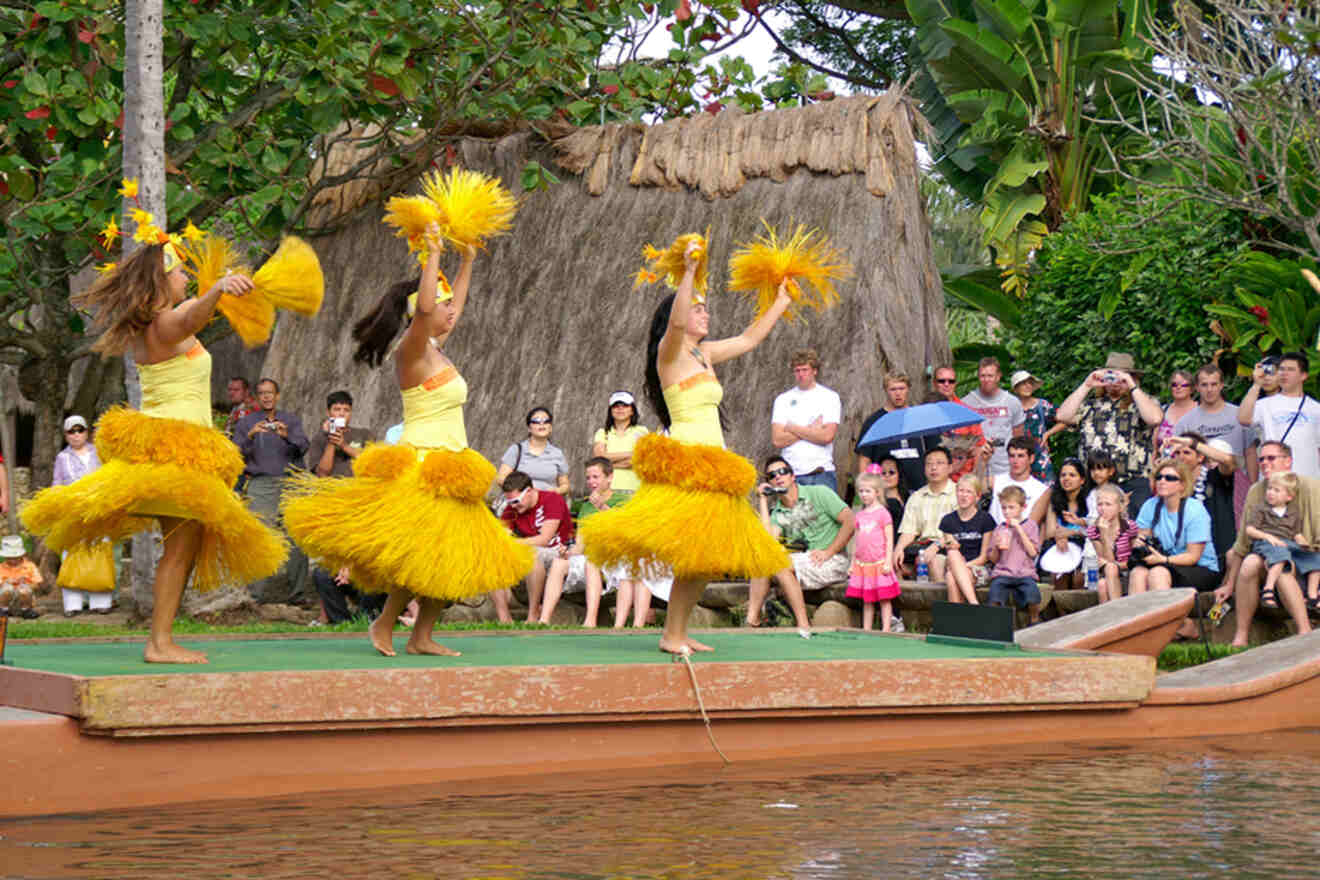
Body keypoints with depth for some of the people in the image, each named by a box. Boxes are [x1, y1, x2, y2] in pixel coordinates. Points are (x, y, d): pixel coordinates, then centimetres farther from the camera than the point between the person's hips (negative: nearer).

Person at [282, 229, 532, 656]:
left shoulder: (436, 349, 13)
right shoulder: (413, 350, -12)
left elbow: (453, 308, 31)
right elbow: (424, 308, -30)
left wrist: (468, 262, 33)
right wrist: (433, 255, -24)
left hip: (448, 468, 9)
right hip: (424, 465, -9)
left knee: (450, 556, 7)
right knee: (422, 554, -12)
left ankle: (422, 636, 11)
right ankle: (385, 623, 3)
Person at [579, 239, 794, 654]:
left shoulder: (704, 354, 18)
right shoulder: (669, 352, -4)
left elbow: (749, 338, 30)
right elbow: (675, 322, -26)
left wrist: (780, 303, 34)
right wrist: (689, 272, -32)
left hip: (712, 463, 8)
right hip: (687, 459, -8)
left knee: (707, 557, 6)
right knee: (693, 553, -13)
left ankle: (678, 632, 12)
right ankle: (672, 636, -8)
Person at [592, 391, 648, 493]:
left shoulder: (641, 431, 9)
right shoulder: (602, 433, 16)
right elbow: (597, 457, -1)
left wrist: (609, 464, 0)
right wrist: (628, 454, -1)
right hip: (607, 488, 1)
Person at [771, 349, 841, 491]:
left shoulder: (829, 397, 5)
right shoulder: (783, 399, 11)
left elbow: (827, 436, -8)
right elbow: (777, 440, -1)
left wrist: (792, 428, -2)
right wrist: (810, 430, -6)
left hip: (822, 474, -1)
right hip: (791, 474, 1)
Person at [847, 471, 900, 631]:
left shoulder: (882, 513, -5)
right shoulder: (860, 515, 12)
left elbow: (889, 540, -7)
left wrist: (888, 562, -12)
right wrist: (852, 563, 15)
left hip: (879, 563, -6)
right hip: (862, 564, 6)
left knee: (884, 599, -2)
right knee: (867, 600, 9)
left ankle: (886, 630, -1)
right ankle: (866, 630, 13)